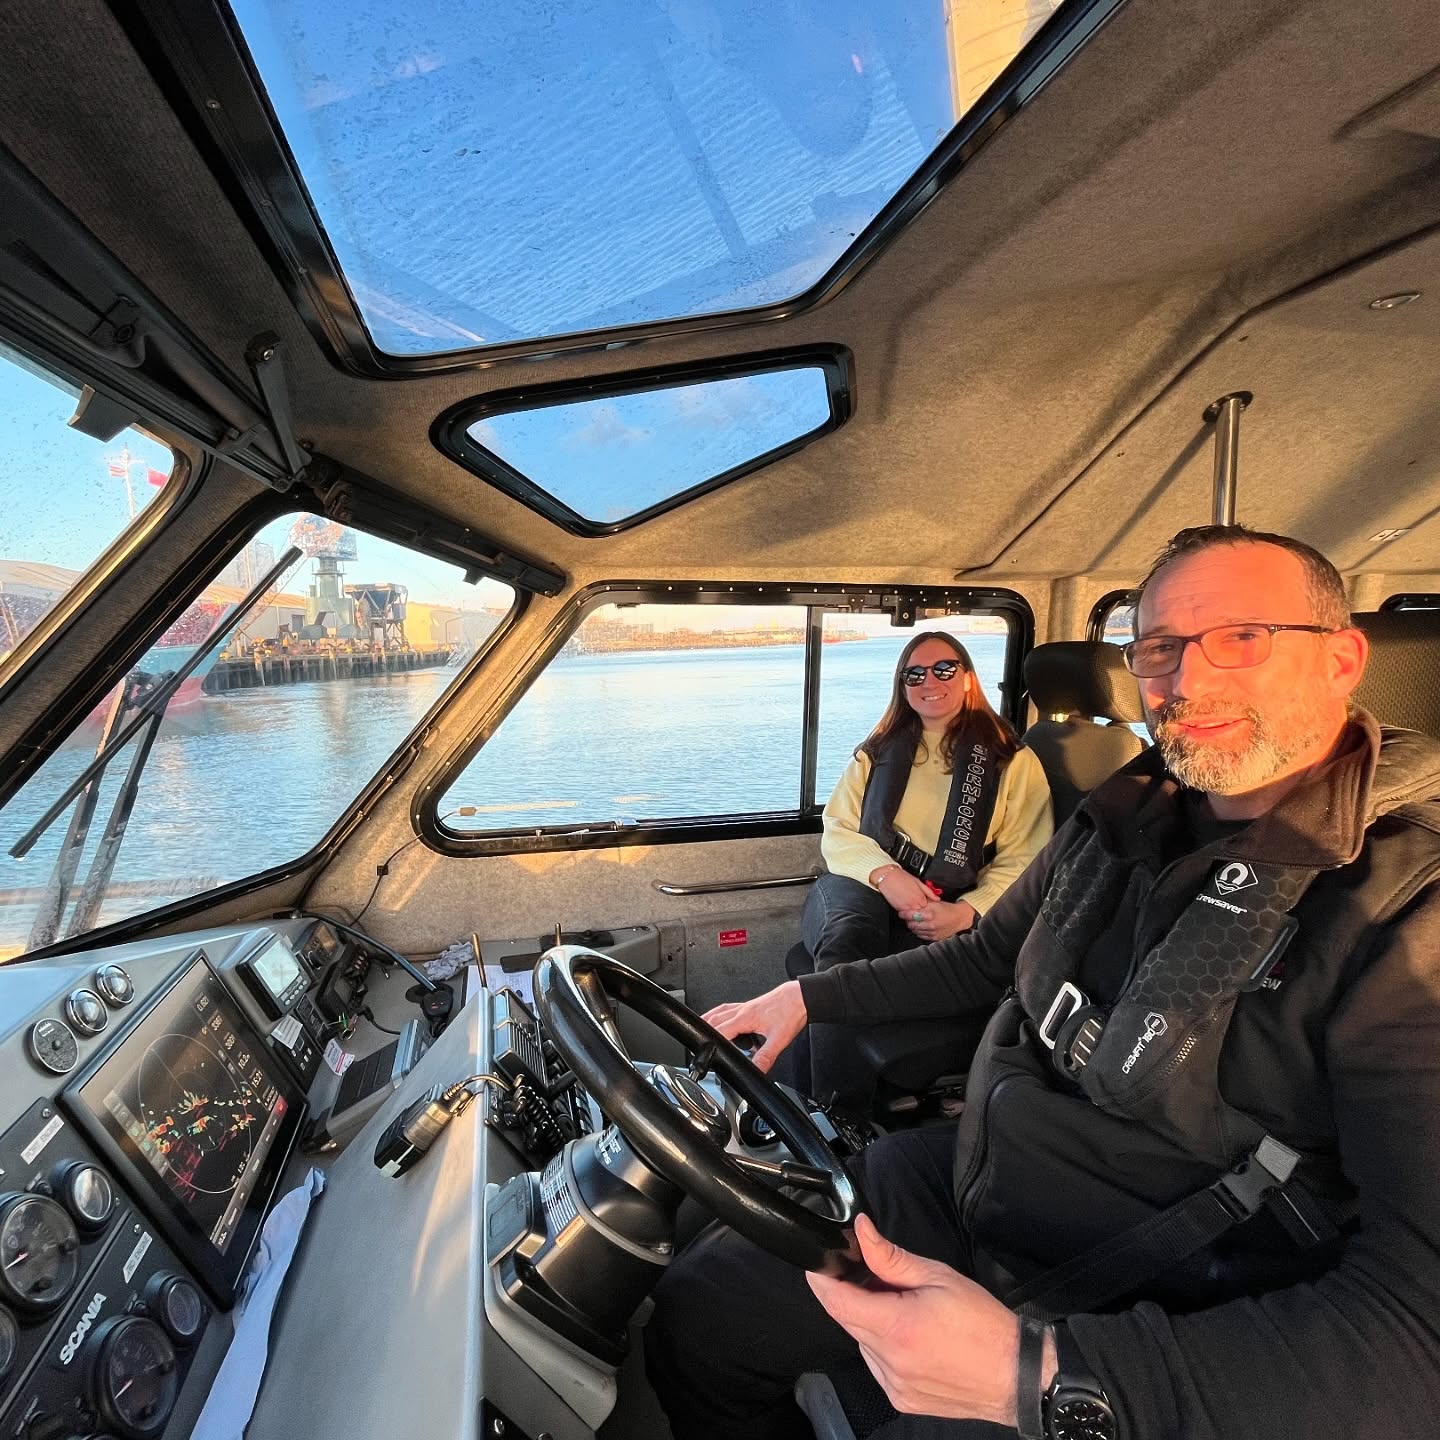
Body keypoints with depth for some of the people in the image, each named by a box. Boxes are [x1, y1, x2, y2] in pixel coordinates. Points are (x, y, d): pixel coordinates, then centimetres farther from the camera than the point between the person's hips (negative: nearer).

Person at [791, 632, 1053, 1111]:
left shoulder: (1013, 761, 11)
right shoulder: (878, 752, 19)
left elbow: (1024, 861, 1)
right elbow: (837, 832, 9)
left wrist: (966, 912, -18)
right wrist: (886, 874, -12)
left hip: (948, 913, -2)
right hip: (863, 884, 3)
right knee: (846, 937, -36)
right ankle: (838, 1115, -29)